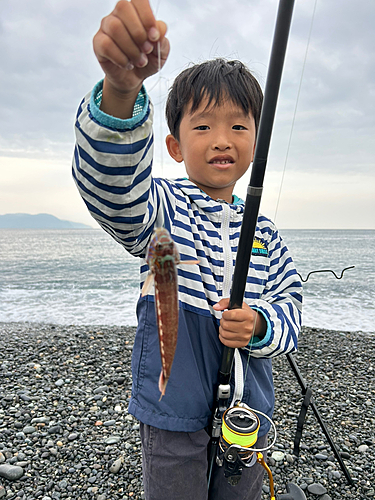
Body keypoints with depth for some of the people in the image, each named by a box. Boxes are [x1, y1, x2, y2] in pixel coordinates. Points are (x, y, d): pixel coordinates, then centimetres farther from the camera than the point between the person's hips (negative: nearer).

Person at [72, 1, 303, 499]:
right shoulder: (163, 207, -12)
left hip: (248, 411, 4)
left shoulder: (263, 231, 0)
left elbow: (289, 303, 2)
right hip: (175, 414, -3)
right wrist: (122, 89, -52)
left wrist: (260, 326, -20)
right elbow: (114, 185, -34)